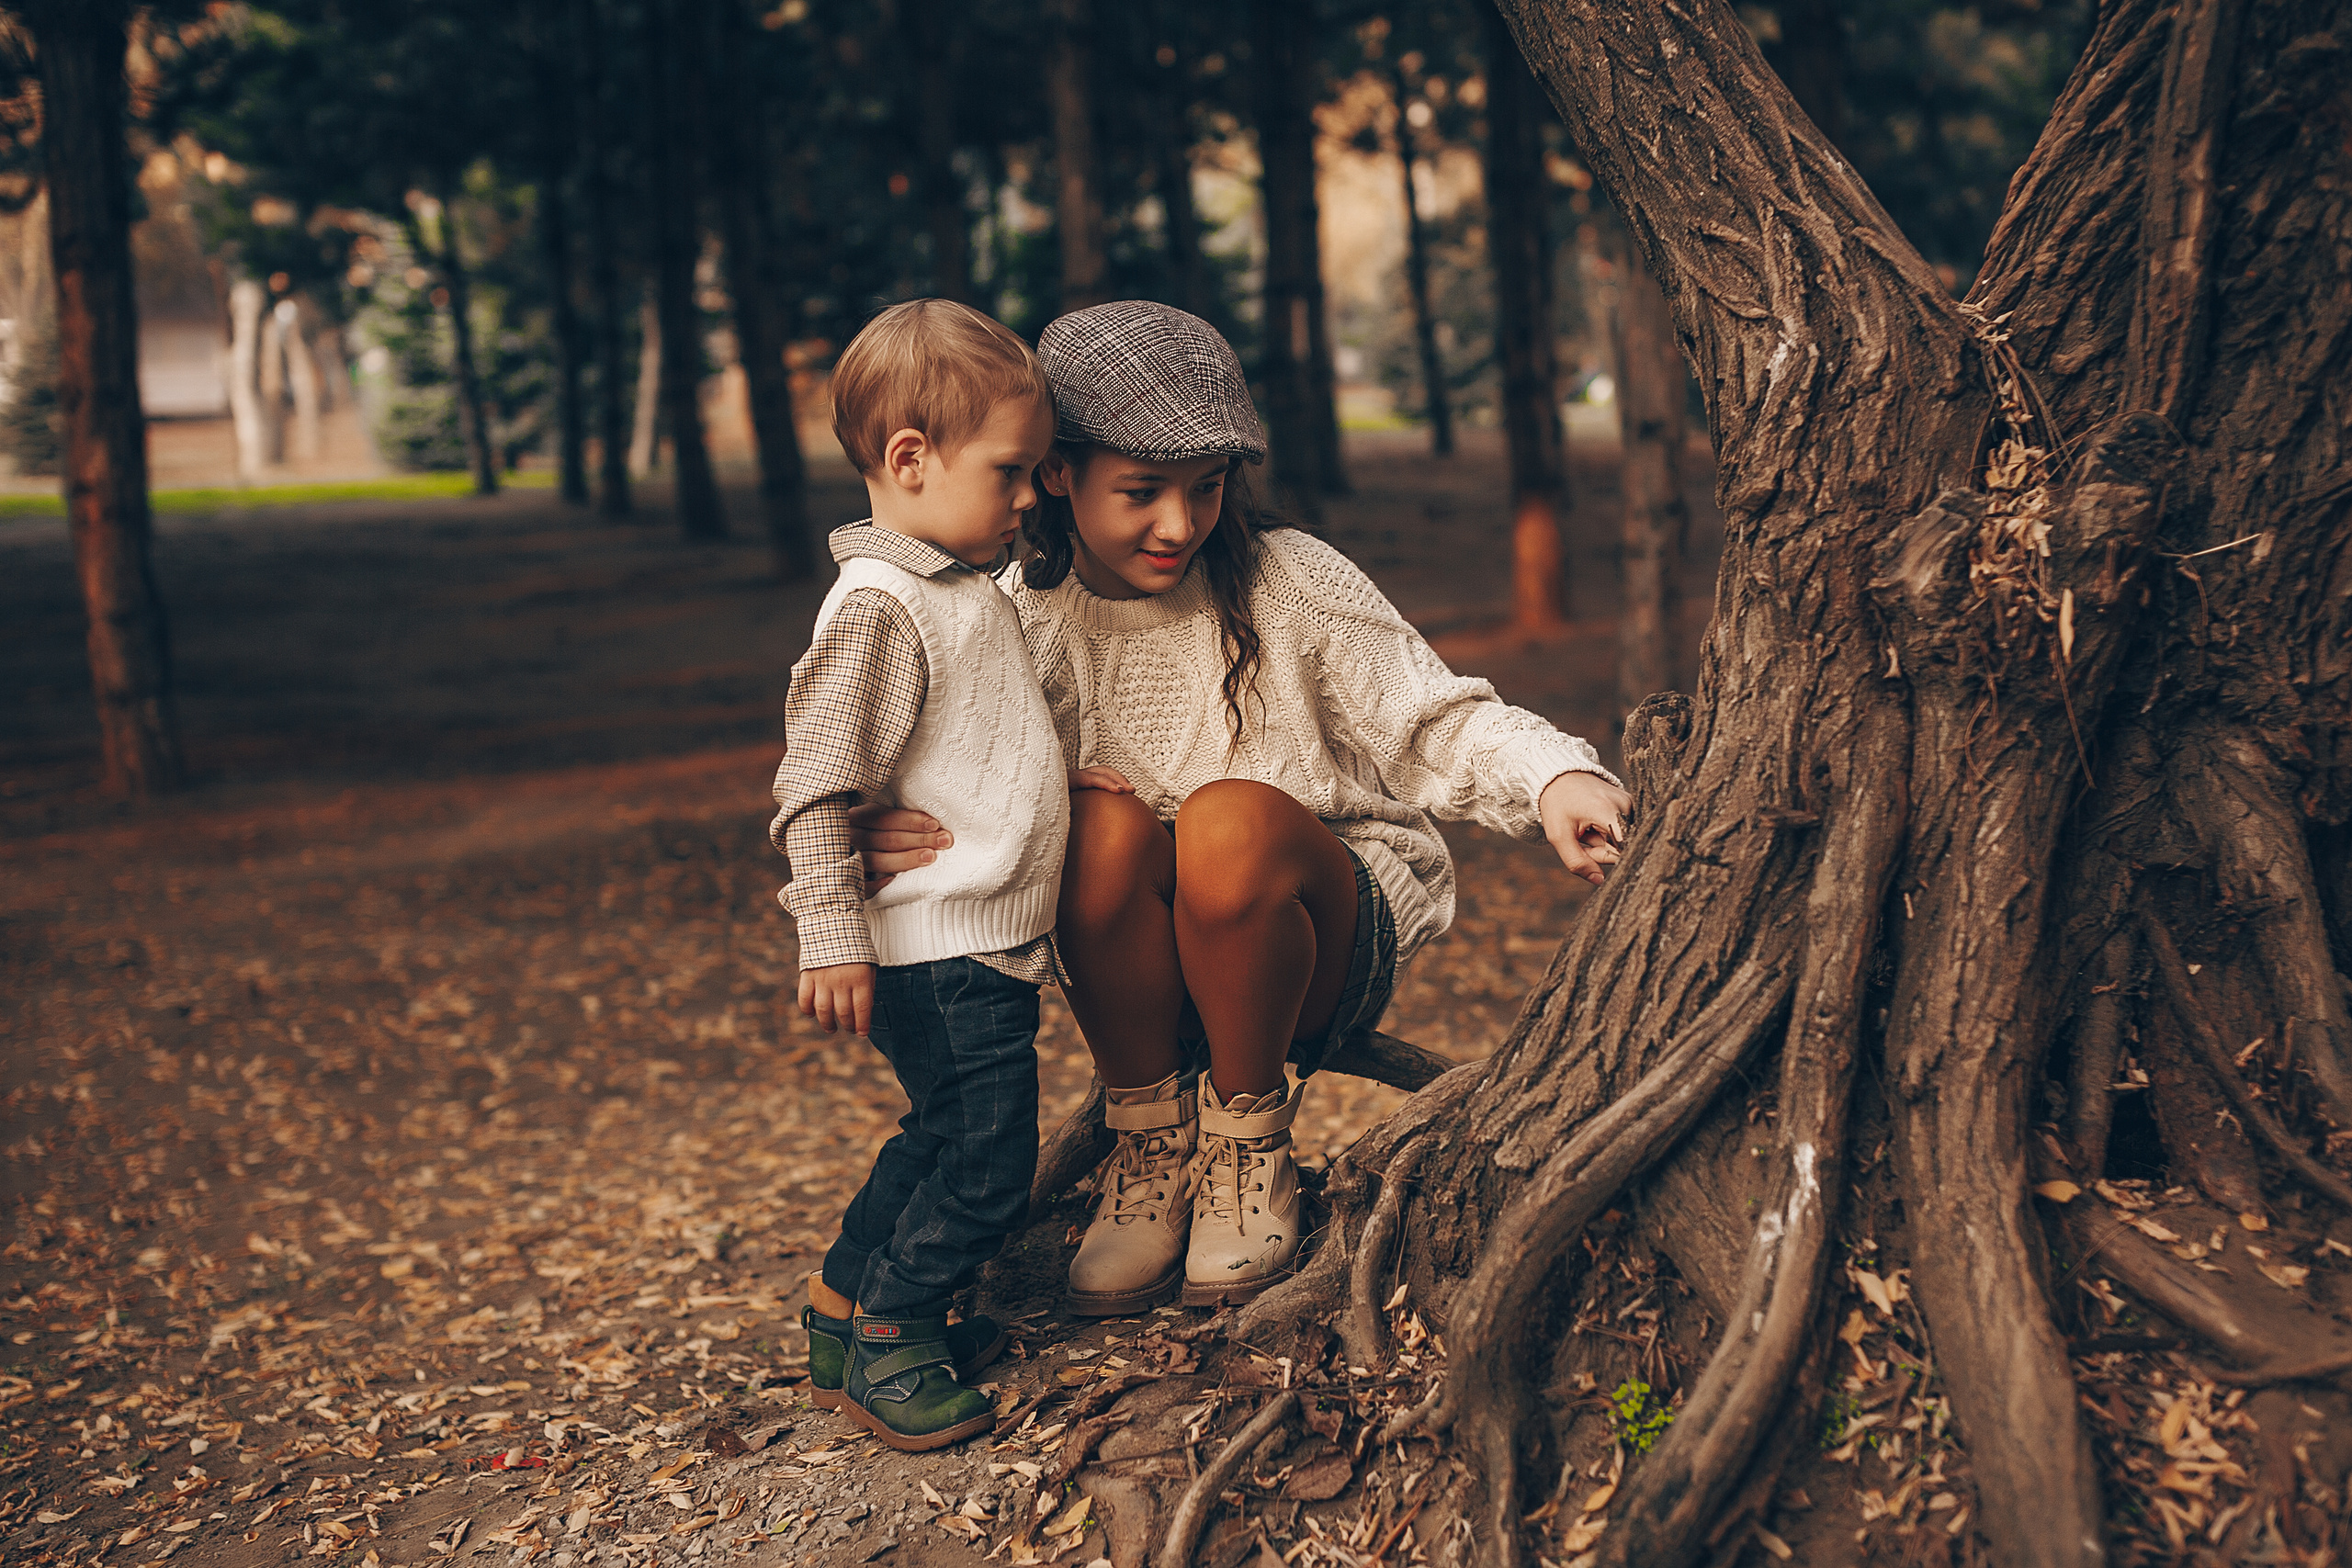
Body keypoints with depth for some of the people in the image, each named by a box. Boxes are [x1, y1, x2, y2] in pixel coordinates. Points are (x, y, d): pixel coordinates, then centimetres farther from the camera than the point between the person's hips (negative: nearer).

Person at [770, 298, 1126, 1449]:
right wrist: (832, 941, -22)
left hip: (991, 944, 10)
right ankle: (889, 1342, 13)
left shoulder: (966, 590, 13)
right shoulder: (876, 609, -18)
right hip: (936, 952, -10)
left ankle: (845, 1312, 33)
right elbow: (814, 789, -20)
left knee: (944, 1138, 19)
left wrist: (1067, 779, 21)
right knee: (985, 1158, -4)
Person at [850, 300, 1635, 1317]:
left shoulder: (1290, 584, -10)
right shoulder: (1018, 624, -5)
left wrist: (1555, 775, -27)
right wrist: (877, 842, -32)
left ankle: (1250, 1147, -8)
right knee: (1103, 827, -31)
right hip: (1140, 987, 2)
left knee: (1230, 820, -34)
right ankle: (1151, 1146, -6)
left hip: (1325, 949, -1)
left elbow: (1436, 722, -6)